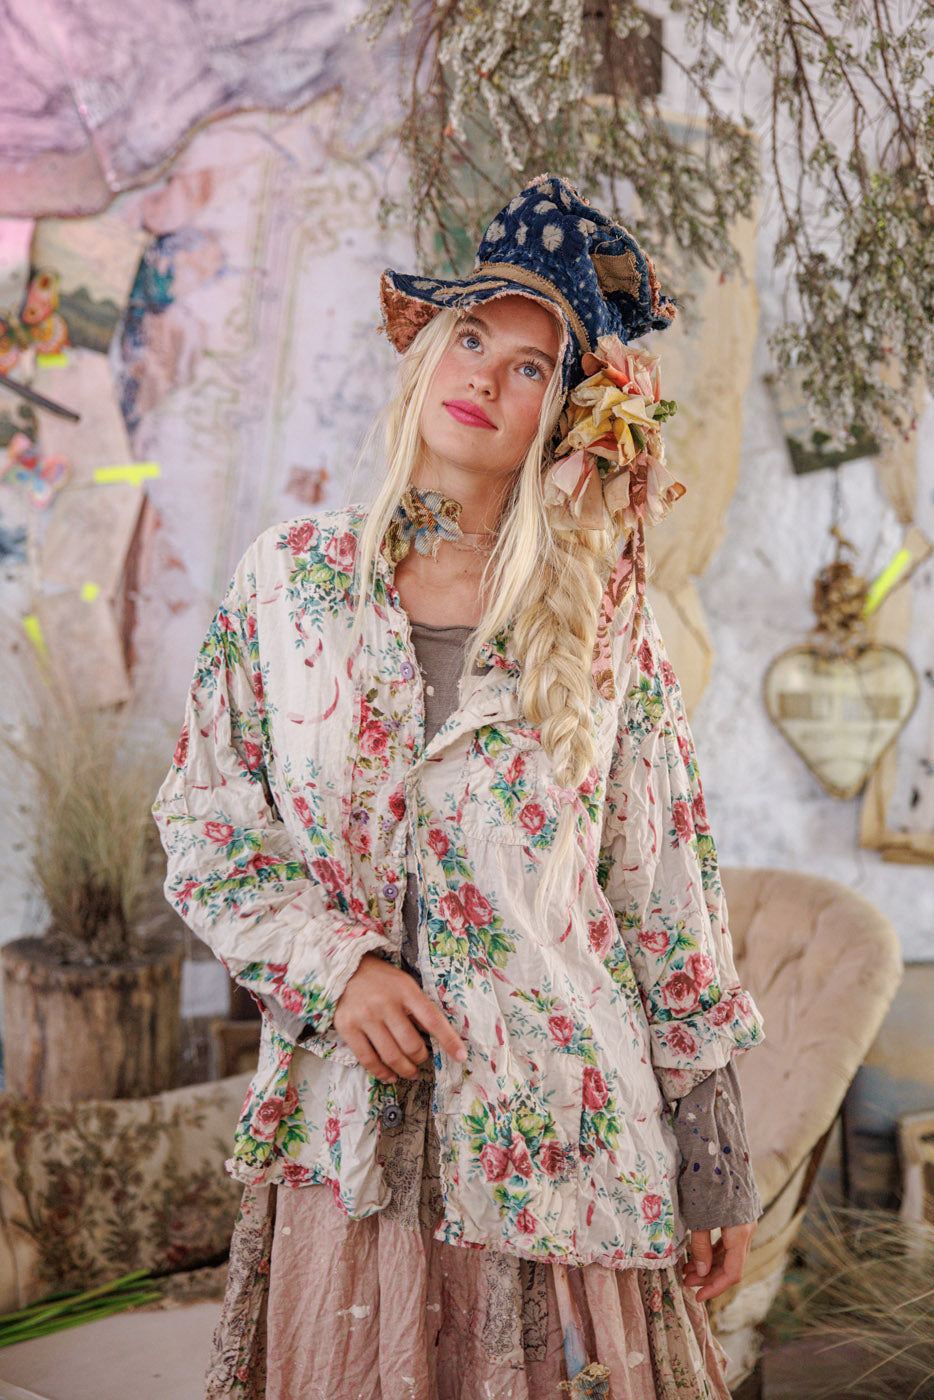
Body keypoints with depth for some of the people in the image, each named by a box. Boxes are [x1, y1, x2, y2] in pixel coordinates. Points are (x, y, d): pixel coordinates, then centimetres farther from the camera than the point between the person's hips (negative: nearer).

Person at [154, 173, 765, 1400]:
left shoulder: (603, 621, -1)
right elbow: (203, 825, 5)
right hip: (347, 1141, 1)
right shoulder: (291, 578, 2)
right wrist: (334, 964, -11)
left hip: (559, 1145, -1)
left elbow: (668, 895, 0)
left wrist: (716, 1155, 0)